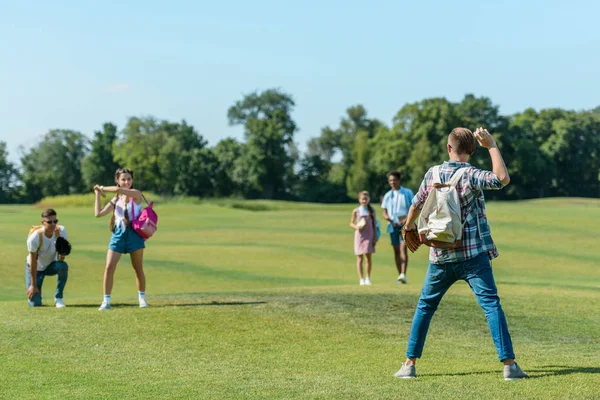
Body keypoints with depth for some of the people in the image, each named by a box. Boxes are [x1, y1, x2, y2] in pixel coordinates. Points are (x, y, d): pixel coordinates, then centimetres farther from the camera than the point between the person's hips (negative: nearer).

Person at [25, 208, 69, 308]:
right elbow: (33, 262, -21)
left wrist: (61, 254, -40)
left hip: (51, 265, 3)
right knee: (35, 303, -14)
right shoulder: (34, 237, -29)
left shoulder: (61, 231, -20)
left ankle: (58, 298, -14)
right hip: (36, 268, -3)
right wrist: (33, 285, -17)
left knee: (63, 266, -35)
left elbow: (60, 259, -15)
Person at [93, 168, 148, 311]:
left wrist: (102, 188, -7)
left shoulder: (136, 194, -4)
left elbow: (119, 190, -21)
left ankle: (142, 298, 21)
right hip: (118, 234, 4)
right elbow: (98, 213, 5)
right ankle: (106, 301, -1)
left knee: (138, 269, 6)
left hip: (134, 233, -3)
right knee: (109, 268, -7)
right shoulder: (116, 200, 11)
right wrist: (98, 195, 6)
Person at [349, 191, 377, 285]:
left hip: (369, 236, 1)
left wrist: (375, 237, 2)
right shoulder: (356, 211, 1)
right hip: (359, 235, -1)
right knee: (359, 258, -1)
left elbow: (374, 224, 6)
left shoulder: (371, 211, 4)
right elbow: (351, 223, 6)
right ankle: (361, 279, 1)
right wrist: (356, 227, -16)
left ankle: (368, 278, 16)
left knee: (368, 256, 1)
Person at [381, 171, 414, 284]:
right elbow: (384, 213, 12)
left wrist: (407, 218, -15)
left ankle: (403, 275, -31)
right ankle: (399, 276, 12)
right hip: (393, 226, 4)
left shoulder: (408, 193, 4)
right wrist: (389, 219, -9)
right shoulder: (387, 195, 12)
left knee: (403, 247, -19)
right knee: (396, 250, 6)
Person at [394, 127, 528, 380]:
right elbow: (502, 179, -25)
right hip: (473, 255, -4)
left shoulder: (432, 174, 4)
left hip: (440, 257, 4)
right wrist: (492, 145, -14)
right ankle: (509, 364, -9)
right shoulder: (470, 176, -10)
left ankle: (409, 364, 14)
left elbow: (417, 205, 18)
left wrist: (409, 227, 38)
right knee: (491, 305, -3)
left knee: (425, 306, 16)